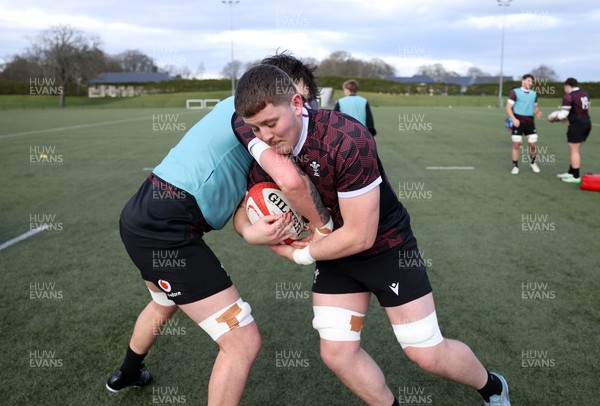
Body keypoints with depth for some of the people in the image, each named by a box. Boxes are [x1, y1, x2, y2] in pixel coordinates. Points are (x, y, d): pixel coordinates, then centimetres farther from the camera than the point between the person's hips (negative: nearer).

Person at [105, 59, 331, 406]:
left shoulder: (239, 109, 16)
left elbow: (232, 193, 10)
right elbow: (291, 180, -31)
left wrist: (254, 232, -9)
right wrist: (325, 226, -12)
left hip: (145, 216, 11)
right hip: (166, 229, -11)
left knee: (165, 305, 38)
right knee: (244, 343, -7)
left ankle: (127, 374, 66)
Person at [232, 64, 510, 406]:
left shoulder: (346, 140, -34)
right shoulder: (266, 151, -13)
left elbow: (360, 235, -29)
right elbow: (244, 210, -2)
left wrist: (302, 255, -16)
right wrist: (251, 231, -26)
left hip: (386, 245, -5)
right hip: (335, 250, 6)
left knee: (427, 353, 3)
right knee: (336, 353, 2)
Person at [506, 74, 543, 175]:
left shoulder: (534, 94, 12)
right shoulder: (515, 92, -3)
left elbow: (535, 107, 22)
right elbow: (508, 107, -7)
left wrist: (537, 112, -3)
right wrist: (513, 119, -21)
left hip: (530, 122, 4)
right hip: (518, 122, -4)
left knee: (533, 145, 1)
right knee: (516, 145, -3)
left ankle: (532, 163, 26)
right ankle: (515, 166, 9)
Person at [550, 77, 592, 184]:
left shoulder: (568, 96, -13)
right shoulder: (585, 93, 12)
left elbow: (563, 114, -16)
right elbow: (587, 109, 20)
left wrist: (552, 118, 1)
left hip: (577, 124, -9)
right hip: (587, 123, 9)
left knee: (574, 151, 0)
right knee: (575, 150, 17)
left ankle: (576, 177, 3)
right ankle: (570, 172, 25)